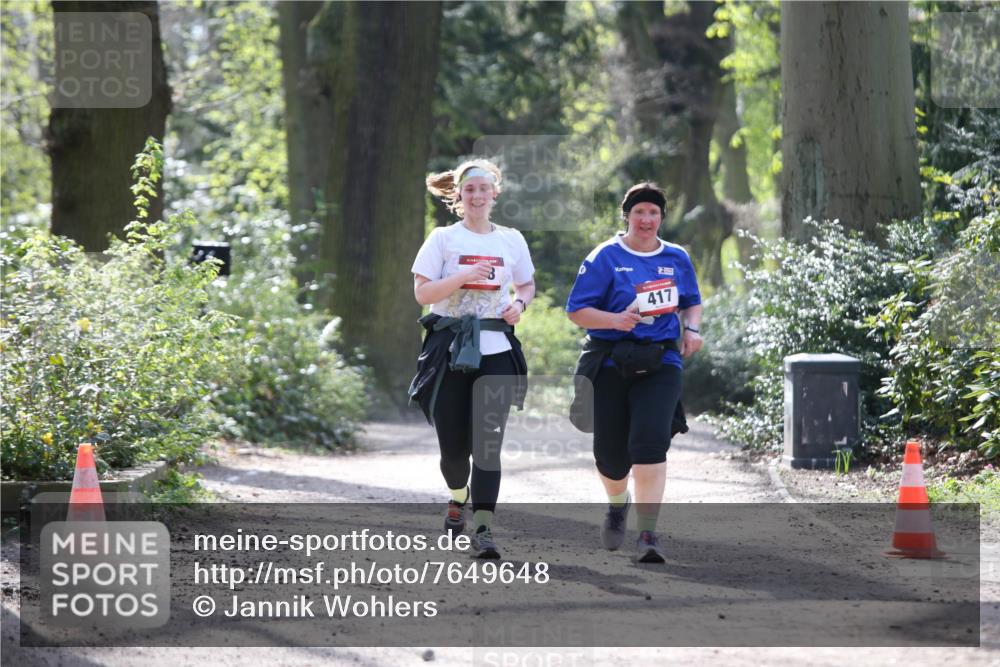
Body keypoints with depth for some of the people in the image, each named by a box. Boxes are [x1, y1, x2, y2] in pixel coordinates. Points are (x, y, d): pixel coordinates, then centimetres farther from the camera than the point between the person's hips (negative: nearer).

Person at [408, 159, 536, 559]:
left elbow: (527, 285, 23)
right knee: (452, 442, 2)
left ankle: (483, 527, -14)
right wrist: (463, 277, -17)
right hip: (450, 349, -1)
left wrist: (520, 304, 1)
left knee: (488, 441, -10)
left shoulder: (512, 240, 11)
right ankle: (458, 496, 35)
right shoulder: (443, 239, 4)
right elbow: (422, 292, -3)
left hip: (496, 349, 1)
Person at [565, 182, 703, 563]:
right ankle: (618, 504, 42)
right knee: (611, 452, 5)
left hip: (660, 364, 1)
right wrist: (616, 320, -21)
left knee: (650, 441, -20)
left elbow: (692, 302, 25)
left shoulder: (676, 259, 10)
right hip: (610, 363, -1)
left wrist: (691, 329, 4)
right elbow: (576, 311, -5)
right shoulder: (605, 258, -2)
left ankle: (647, 534, -18)